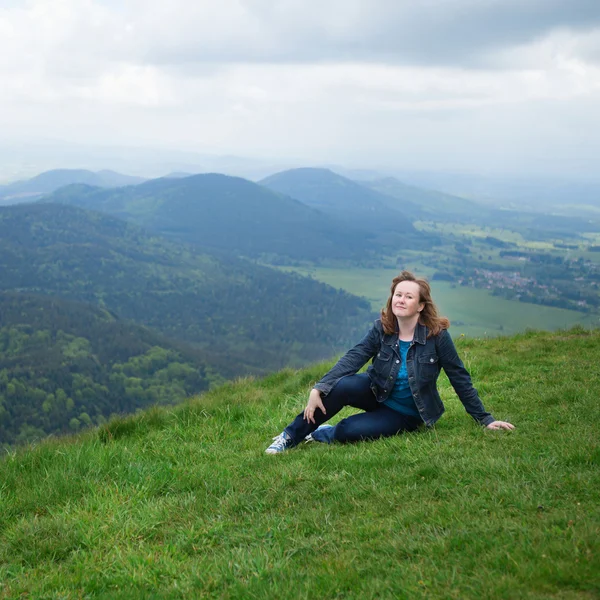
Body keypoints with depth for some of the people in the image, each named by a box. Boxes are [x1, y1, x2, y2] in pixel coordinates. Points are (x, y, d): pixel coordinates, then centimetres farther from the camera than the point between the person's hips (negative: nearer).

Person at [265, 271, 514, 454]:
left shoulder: (436, 335, -20)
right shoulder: (382, 329, -12)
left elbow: (460, 379, -12)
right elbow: (353, 358, -22)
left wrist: (484, 419, -8)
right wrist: (318, 389, -34)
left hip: (405, 414, -3)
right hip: (377, 393, 3)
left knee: (347, 431, -28)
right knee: (340, 386, -30)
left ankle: (323, 434, 9)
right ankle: (290, 437, -13)